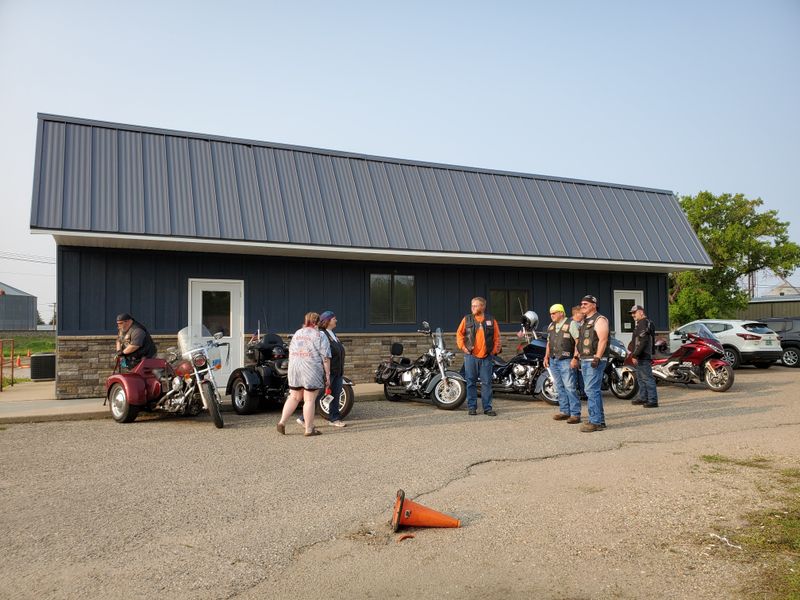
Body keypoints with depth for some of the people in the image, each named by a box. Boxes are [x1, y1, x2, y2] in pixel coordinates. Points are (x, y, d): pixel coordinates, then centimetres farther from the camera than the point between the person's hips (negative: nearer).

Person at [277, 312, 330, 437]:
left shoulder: (296, 333, 17)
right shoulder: (319, 335, -2)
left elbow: (290, 352, 21)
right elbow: (325, 357, -7)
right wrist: (327, 375, -4)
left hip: (294, 369, 6)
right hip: (311, 370, -6)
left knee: (294, 397, 16)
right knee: (310, 400, -1)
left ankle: (282, 421, 9)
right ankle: (309, 429, 5)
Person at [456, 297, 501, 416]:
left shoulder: (491, 320, 5)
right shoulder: (467, 319, 5)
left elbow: (497, 337, 8)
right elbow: (459, 334, 6)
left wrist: (495, 350, -1)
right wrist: (463, 347, -5)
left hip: (486, 357, 0)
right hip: (470, 356, 0)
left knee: (487, 383, 3)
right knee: (471, 382, 4)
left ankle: (487, 407, 10)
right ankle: (472, 407, 11)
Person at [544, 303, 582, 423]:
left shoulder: (571, 324, -6)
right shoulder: (551, 326, 16)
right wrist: (546, 357, 14)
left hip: (566, 361, -7)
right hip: (553, 361, 7)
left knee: (570, 387, -10)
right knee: (559, 388, 10)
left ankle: (575, 414, -8)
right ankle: (564, 411, 17)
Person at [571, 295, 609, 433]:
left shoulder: (599, 320, -8)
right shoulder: (584, 321, 20)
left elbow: (603, 340, -18)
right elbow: (579, 341, 25)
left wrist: (597, 358, -24)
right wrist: (576, 357, 19)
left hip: (595, 361, -10)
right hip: (585, 360, 10)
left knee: (592, 390, -13)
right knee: (594, 391, 11)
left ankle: (595, 422, -11)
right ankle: (600, 420, 17)